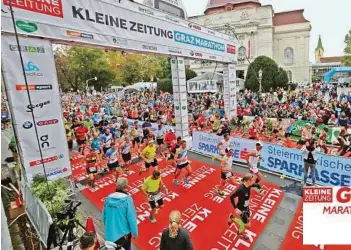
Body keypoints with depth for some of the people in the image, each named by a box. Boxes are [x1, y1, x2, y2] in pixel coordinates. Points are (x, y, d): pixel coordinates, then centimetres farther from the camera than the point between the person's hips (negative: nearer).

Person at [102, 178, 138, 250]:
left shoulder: (109, 198, -10)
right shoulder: (127, 199, -24)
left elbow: (104, 215, 1)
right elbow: (132, 218, -21)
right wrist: (135, 233, -7)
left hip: (110, 233, 4)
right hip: (123, 233, -4)